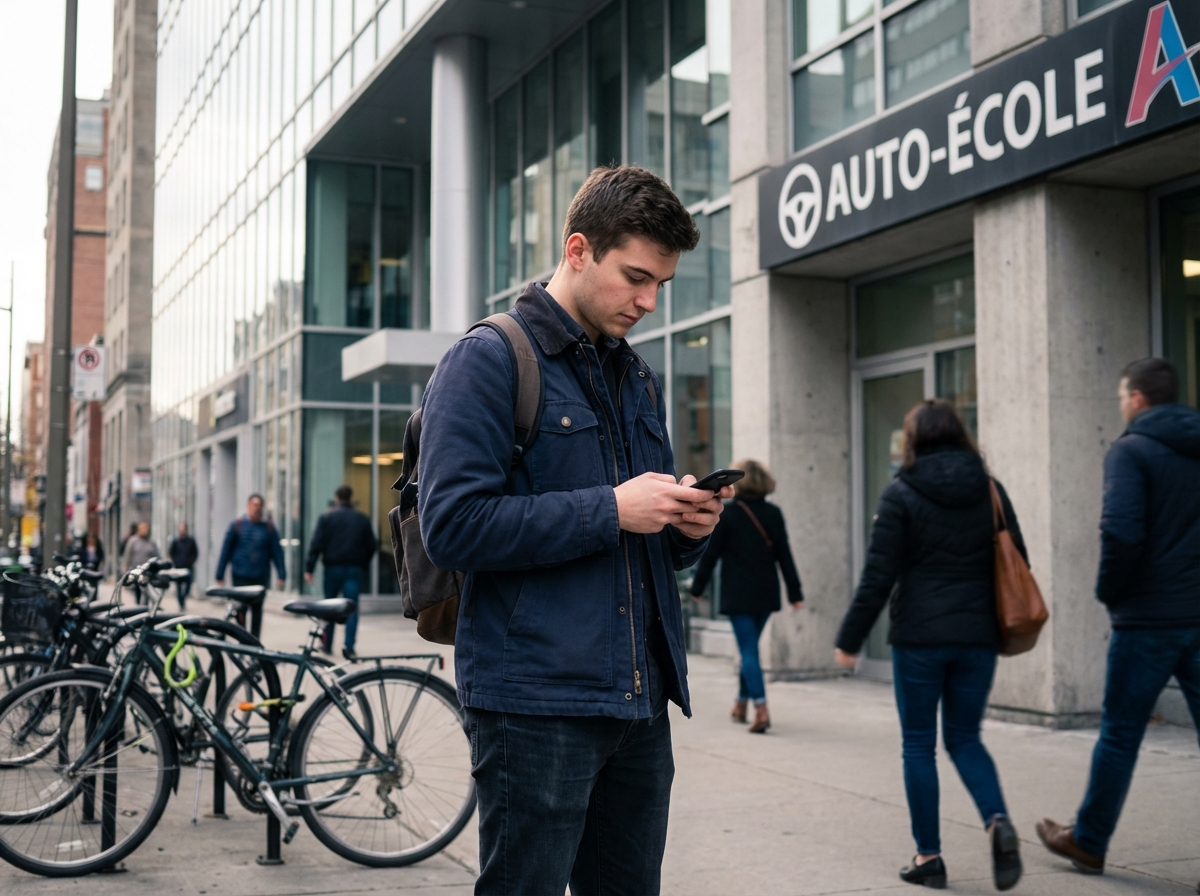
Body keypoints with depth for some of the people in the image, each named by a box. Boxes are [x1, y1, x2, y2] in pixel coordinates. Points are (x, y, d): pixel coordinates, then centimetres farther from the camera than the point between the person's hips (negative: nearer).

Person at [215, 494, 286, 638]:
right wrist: (220, 576, 0)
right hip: (241, 577, -1)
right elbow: (226, 550, 2)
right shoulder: (237, 525, 0)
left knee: (257, 612, 7)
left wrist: (282, 576, -4)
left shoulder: (269, 527, 3)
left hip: (261, 577, 1)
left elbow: (277, 552, 2)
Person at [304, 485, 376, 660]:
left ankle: (326, 644, 20)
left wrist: (309, 568, -8)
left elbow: (316, 544, -8)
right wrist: (363, 566, 19)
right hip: (355, 569, 1)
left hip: (333, 567, -1)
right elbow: (372, 546, 8)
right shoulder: (362, 519, 7)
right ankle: (349, 646, -14)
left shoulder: (327, 517, -1)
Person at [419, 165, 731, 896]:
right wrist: (611, 510, -17)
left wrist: (689, 525, 0)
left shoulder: (639, 379, 18)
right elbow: (454, 525, -16)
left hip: (639, 701, 7)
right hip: (536, 702, -7)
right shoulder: (490, 360, -5)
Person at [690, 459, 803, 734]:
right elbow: (784, 554, 1)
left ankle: (761, 708, -17)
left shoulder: (727, 514, -8)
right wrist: (795, 592, 4)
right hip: (766, 593, 4)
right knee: (750, 647, 19)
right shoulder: (773, 513, 1)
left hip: (737, 594, -4)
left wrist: (697, 587, 6)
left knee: (748, 651, -4)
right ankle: (741, 704, 29)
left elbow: (711, 553, -5)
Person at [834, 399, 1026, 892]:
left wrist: (850, 639, -2)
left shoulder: (901, 495, -6)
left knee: (918, 744, 8)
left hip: (919, 638, -3)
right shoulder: (990, 491, 6)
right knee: (965, 738, 16)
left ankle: (929, 856, 11)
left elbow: (878, 576, -9)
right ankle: (998, 821, -9)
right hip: (978, 637, 4)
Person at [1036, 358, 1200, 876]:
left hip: (1148, 619, -5)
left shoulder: (1130, 451, -9)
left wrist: (1109, 590, -6)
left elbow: (1122, 530, -21)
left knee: (1119, 734, 7)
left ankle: (1088, 842, 21)